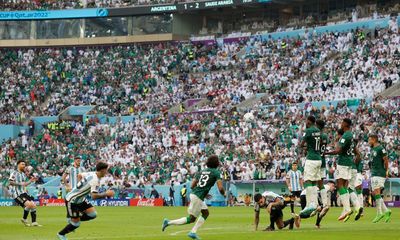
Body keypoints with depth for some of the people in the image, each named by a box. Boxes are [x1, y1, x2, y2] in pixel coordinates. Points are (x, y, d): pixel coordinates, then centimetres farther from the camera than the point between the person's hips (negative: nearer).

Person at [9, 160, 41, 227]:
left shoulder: (23, 174, 17)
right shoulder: (14, 173, -8)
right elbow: (11, 182, -17)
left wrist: (30, 181, 14)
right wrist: (20, 184, -23)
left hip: (24, 193, 9)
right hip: (17, 194, -9)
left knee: (33, 205, 0)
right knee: (29, 204, -23)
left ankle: (34, 222, 7)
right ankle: (24, 219, -3)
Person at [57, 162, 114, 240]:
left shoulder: (91, 173, -1)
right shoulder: (95, 180, -28)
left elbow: (79, 175, 17)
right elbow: (94, 196, -36)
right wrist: (106, 194, -26)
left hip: (80, 199, 9)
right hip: (72, 201, -9)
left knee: (93, 214, 0)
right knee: (76, 223, -1)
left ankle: (72, 219, 18)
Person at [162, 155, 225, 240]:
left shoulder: (202, 171, 15)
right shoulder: (216, 172, -5)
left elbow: (192, 186, 15)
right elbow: (220, 188, -12)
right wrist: (224, 194, 11)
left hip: (193, 194, 8)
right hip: (197, 197, -8)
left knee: (206, 213, 19)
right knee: (191, 219, 2)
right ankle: (168, 222, -2)